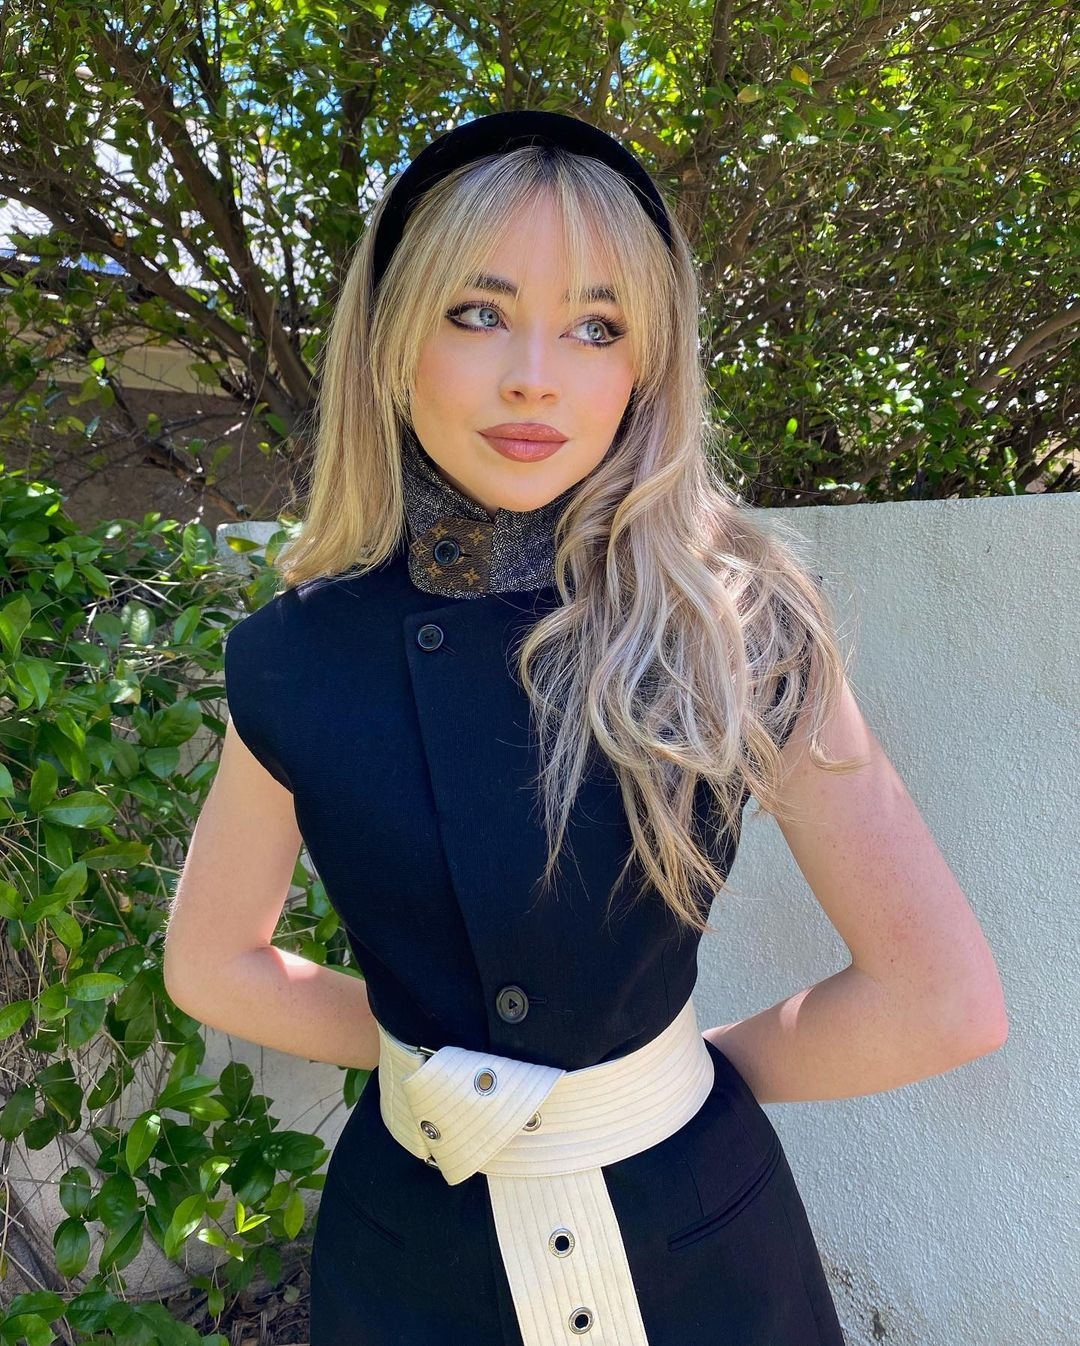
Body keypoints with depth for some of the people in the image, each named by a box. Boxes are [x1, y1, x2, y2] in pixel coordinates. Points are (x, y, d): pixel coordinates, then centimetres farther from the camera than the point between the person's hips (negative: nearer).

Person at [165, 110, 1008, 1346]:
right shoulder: (294, 659, -13)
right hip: (410, 1241, 2)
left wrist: (697, 1068, -6)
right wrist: (433, 1055, -1)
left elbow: (945, 999, -16)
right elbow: (212, 965, 1)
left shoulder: (733, 625, -19)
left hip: (692, 1230, -1)